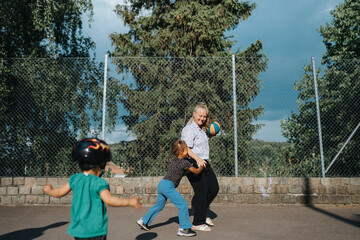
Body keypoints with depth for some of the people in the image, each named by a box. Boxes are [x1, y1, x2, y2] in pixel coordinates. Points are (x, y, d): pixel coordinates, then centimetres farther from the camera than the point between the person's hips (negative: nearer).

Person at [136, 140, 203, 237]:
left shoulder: (175, 160, 14)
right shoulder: (184, 162, -10)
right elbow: (196, 171, 3)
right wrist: (202, 166, 19)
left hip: (161, 184, 9)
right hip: (168, 186, -9)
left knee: (159, 205, 25)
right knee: (183, 204, -5)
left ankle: (143, 221, 35)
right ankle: (183, 229, -1)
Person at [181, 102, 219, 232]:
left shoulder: (201, 129, 17)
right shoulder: (189, 129, -14)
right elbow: (186, 149, -23)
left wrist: (210, 135, 19)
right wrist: (197, 159, -35)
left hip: (204, 163, 10)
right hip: (193, 164, -10)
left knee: (214, 188, 13)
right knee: (201, 192, -6)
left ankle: (202, 214, 31)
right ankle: (197, 223, 8)